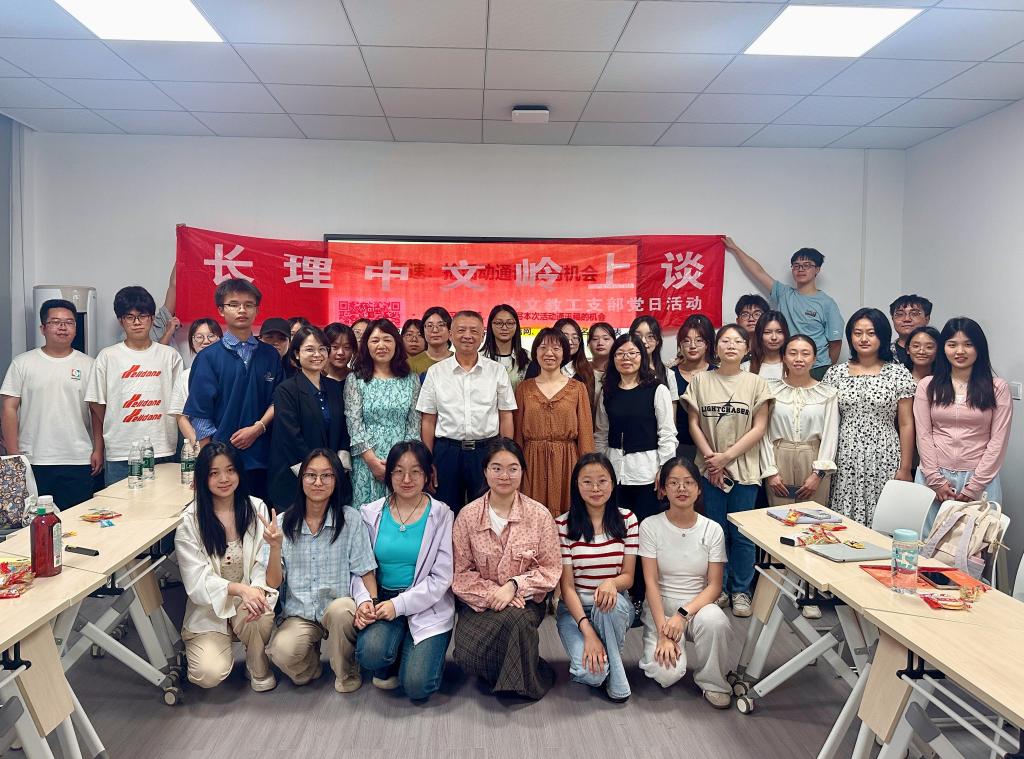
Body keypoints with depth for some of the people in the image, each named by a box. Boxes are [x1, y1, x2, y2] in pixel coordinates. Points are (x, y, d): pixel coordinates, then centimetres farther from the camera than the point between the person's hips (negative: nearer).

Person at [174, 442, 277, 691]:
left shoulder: (256, 509, -2)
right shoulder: (190, 521, -9)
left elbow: (263, 563, -4)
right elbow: (197, 580, -14)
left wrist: (257, 589, -27)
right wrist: (239, 588, -31)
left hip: (249, 600, 1)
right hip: (208, 609, -1)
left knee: (261, 616, -34)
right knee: (210, 674, -22)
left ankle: (259, 671, -2)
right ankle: (196, 651, 15)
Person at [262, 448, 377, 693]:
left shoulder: (350, 519, -3)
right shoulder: (283, 523, 2)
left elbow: (364, 570, -3)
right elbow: (273, 583, 0)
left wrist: (371, 601, -22)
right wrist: (275, 547, -18)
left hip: (339, 610, -1)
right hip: (298, 615, 1)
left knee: (341, 609, -35)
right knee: (283, 652, -30)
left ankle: (346, 673, -4)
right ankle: (310, 664, 10)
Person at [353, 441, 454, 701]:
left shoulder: (441, 515, -5)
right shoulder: (371, 513, 3)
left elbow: (442, 577, -7)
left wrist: (400, 605, -16)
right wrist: (364, 601, -16)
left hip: (427, 605, -2)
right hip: (382, 601, 2)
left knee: (417, 686, -16)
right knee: (370, 653, -28)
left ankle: (423, 652, 20)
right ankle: (387, 668, 10)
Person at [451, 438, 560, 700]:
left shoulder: (539, 514, -4)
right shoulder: (467, 516, -3)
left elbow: (550, 570, -3)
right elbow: (461, 573, -2)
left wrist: (514, 585, -17)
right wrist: (491, 593, -17)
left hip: (524, 600, 0)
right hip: (480, 602, 1)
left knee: (513, 618, -35)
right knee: (467, 656, -26)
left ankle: (517, 681, -5)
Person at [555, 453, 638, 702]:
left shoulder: (626, 519, -3)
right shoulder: (564, 524, -8)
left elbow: (628, 576, -2)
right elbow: (567, 585, -9)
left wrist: (612, 583, -28)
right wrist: (587, 631, -22)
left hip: (616, 606, 2)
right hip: (575, 607, -2)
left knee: (611, 601, -37)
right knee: (591, 673, -29)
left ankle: (616, 676, -12)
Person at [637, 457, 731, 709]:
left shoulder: (712, 529, -2)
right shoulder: (650, 526, -8)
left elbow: (714, 585, -6)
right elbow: (651, 583, -10)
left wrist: (683, 614, -22)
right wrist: (663, 633, -19)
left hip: (698, 605, 2)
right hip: (660, 606, -1)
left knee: (714, 621, -35)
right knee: (667, 673, -25)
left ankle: (712, 683, -6)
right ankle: (655, 650, 13)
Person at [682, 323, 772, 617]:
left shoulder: (755, 383, 0)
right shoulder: (701, 380, 3)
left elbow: (759, 428, -4)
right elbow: (694, 423, 2)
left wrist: (727, 456, -11)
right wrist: (710, 456, -9)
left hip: (744, 469, -1)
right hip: (710, 469, 1)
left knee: (742, 534, 5)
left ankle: (741, 591, 20)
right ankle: (719, 588, 24)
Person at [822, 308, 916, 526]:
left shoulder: (898, 373, 2)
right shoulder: (835, 373, 6)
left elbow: (906, 425, 2)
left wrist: (905, 468, -2)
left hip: (884, 462, -1)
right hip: (845, 462, 1)